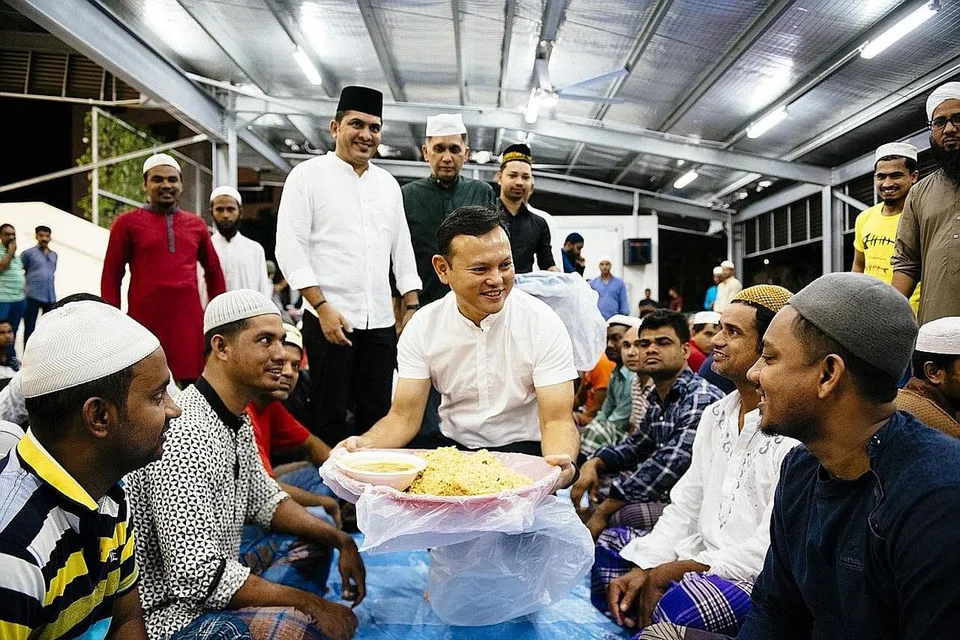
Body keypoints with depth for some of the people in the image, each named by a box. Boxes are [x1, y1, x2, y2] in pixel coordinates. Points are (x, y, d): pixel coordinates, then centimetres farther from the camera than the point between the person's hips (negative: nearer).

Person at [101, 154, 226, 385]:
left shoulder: (196, 224, 12)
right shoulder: (127, 223, 3)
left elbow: (214, 271, 20)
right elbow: (111, 276, 4)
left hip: (190, 321, 3)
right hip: (144, 321, -2)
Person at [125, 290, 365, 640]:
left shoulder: (238, 419, 3)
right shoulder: (185, 437, -28)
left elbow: (263, 500, 13)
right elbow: (199, 577, -29)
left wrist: (340, 539, 0)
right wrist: (310, 603, -22)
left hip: (216, 572, 10)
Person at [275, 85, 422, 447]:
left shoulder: (388, 184, 14)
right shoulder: (308, 175, 0)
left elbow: (402, 248, 16)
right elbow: (290, 249, -7)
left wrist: (412, 307, 8)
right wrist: (322, 307, -14)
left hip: (381, 321, 5)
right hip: (330, 318, -4)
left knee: (377, 413, 9)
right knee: (330, 416, 4)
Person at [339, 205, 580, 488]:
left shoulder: (543, 323, -14)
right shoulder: (422, 326, -6)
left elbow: (557, 420, -15)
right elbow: (404, 417, -6)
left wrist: (562, 462, -39)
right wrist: (364, 444, -28)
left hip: (523, 449, -1)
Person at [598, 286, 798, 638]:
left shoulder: (798, 433, -18)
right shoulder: (715, 415, 8)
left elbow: (769, 549, -22)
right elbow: (684, 508, 10)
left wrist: (667, 573, -16)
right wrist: (643, 568, -4)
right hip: (705, 559, 8)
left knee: (679, 604, -34)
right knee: (607, 546, 4)